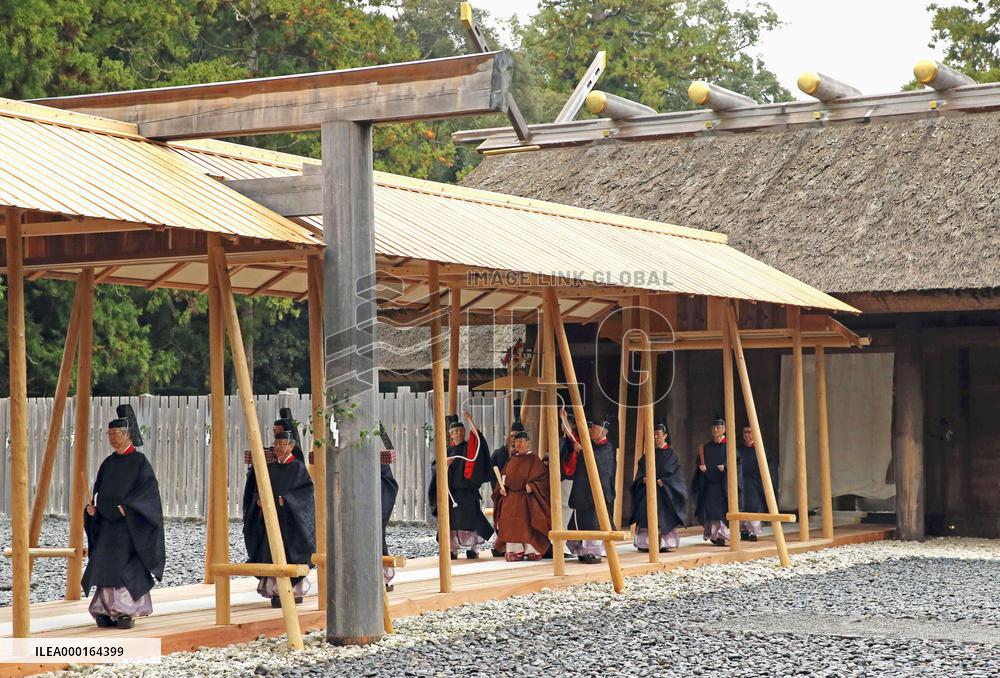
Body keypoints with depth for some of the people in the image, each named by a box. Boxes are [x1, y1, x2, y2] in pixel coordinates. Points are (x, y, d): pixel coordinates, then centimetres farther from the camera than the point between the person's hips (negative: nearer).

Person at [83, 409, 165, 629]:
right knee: (106, 567, 1)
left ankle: (128, 612, -4)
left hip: (130, 525, -6)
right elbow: (99, 491, 16)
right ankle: (108, 612, 6)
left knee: (126, 568, -10)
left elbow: (149, 491, -12)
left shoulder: (139, 461, -5)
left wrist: (127, 507, -23)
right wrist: (92, 508, -3)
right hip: (107, 524, 6)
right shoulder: (108, 463, 13)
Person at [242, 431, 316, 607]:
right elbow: (257, 489, 13)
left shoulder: (298, 467, -1)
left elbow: (307, 490, -11)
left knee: (289, 553, -6)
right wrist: (259, 499, -9)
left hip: (289, 519, -4)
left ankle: (295, 590, 2)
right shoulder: (270, 467, 13)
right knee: (271, 552, -2)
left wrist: (284, 499, -20)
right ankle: (277, 591, 1)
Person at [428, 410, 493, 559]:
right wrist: (445, 463, -11)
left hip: (467, 490, -2)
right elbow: (434, 466, 9)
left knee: (468, 519, -7)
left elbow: (477, 440, -13)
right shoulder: (448, 451, 15)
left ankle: (471, 548, -5)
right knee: (452, 519, -2)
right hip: (451, 490, 2)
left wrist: (471, 422, -24)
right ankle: (453, 549, -1)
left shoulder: (468, 447, 7)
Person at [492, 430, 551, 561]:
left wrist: (532, 486, -20)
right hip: (510, 497, 5)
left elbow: (542, 477, -7)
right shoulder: (512, 460, 17)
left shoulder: (533, 459, 0)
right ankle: (515, 552, 1)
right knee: (511, 524, -1)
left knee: (527, 523, -8)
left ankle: (532, 551, -4)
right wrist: (501, 487, 2)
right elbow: (505, 476, 20)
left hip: (526, 498, -5)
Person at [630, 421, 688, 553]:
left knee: (663, 517, -8)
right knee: (646, 515, -7)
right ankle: (646, 543, -7)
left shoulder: (670, 453, 5)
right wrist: (643, 479, -8)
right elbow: (641, 470, 12)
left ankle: (664, 543, -7)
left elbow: (674, 472, -3)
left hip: (664, 491, -3)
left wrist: (662, 481, -16)